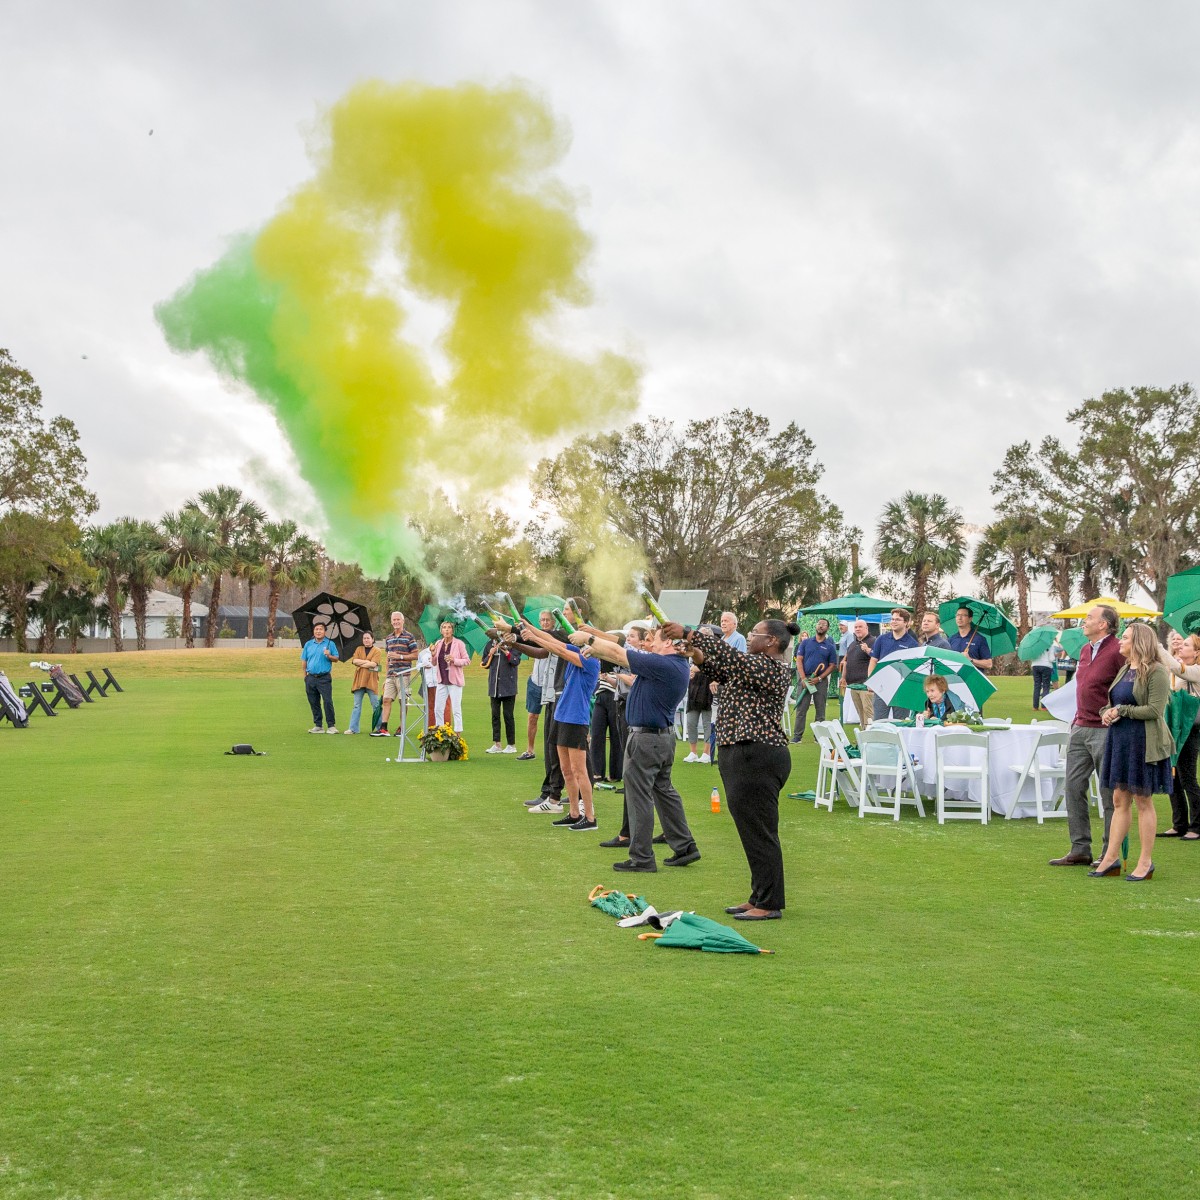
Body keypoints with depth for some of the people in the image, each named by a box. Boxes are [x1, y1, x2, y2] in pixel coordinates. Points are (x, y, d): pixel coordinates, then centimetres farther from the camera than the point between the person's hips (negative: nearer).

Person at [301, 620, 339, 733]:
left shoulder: (330, 644, 4)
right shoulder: (308, 644, 11)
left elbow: (336, 659, 5)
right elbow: (304, 661, 13)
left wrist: (329, 656, -15)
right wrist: (305, 674, 7)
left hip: (324, 677, -3)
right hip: (311, 677, 3)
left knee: (328, 701, -9)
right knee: (314, 703, 6)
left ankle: (331, 726, -5)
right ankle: (318, 726, 14)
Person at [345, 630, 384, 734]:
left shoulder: (377, 651, 3)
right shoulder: (359, 649, 15)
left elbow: (374, 664, -11)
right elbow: (354, 661, -1)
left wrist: (360, 664, -4)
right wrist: (367, 662, -9)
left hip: (371, 681, -3)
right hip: (359, 681, 3)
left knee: (375, 705, 0)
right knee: (357, 705, 2)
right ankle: (353, 728, 1)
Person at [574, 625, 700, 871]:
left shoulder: (661, 664, -23)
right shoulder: (677, 664, 7)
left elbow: (618, 653, -18)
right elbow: (623, 654, 13)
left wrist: (589, 638, -4)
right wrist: (595, 648, 10)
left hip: (645, 738, -10)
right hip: (665, 735, 10)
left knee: (639, 796, -1)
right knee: (663, 790, 20)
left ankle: (641, 857, 4)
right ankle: (685, 846, 24)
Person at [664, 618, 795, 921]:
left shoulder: (772, 668, -14)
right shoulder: (758, 666, 18)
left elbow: (730, 656, -22)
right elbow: (726, 673, 21)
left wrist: (688, 633, -21)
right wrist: (701, 659, 2)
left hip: (757, 758, -11)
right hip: (745, 757, 11)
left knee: (760, 833, -6)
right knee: (752, 831, 14)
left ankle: (770, 905, -1)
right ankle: (760, 899, 21)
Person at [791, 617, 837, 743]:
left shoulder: (830, 647, 7)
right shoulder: (806, 642, 8)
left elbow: (832, 666, 4)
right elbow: (799, 660, 3)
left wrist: (819, 678, -9)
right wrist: (803, 678, -9)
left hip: (821, 680, 0)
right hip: (805, 679, 0)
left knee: (820, 710, 4)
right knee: (801, 709, -2)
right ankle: (797, 736, 0)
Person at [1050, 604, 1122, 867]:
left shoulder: (1117, 651, -14)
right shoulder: (1085, 650, 13)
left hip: (1105, 731, -9)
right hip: (1081, 728, 9)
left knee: (1110, 794, 0)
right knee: (1074, 787, 8)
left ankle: (1110, 854, 8)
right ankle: (1080, 850, 15)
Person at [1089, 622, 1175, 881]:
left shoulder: (1156, 672, -12)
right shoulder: (1124, 670, 15)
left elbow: (1155, 710, -18)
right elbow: (1112, 702, 22)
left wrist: (1122, 711, -14)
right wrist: (1107, 712, -1)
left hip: (1143, 742, -8)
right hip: (1119, 739, 8)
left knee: (1143, 801, 0)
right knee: (1119, 800, 9)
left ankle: (1145, 862, 8)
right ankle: (1111, 858, 12)